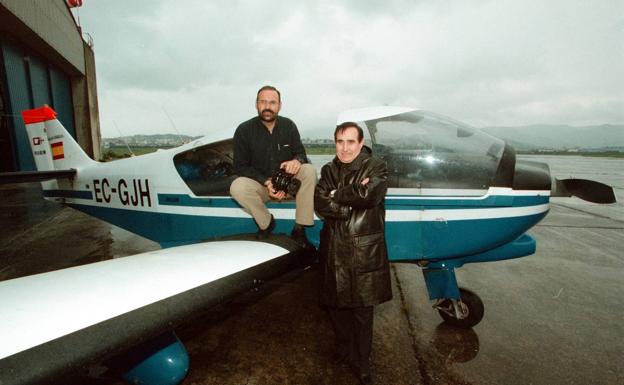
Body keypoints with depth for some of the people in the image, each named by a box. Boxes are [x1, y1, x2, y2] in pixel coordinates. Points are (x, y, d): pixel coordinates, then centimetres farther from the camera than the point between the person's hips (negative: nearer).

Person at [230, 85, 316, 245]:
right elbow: (240, 166, -7)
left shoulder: (288, 126, 0)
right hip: (259, 184, -2)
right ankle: (266, 222, -7)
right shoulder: (244, 130, -8)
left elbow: (301, 153, 3)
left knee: (309, 170, -26)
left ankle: (299, 229, -21)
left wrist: (297, 161, -25)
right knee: (237, 187, -32)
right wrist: (266, 182, -22)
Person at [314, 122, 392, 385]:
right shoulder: (329, 170, 7)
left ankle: (361, 362, 31)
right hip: (334, 251, 4)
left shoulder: (376, 167, -3)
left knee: (362, 311, 9)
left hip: (364, 252, -3)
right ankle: (344, 350, 43)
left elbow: (370, 194, -23)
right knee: (336, 305, 17)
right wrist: (353, 199, -17)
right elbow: (319, 205, -7)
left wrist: (337, 195, -11)